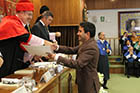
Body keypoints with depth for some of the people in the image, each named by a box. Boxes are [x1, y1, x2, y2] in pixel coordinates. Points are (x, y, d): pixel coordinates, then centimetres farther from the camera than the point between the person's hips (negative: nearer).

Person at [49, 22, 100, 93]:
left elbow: (78, 64, -30)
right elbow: (72, 50, 6)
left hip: (88, 84, -9)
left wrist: (57, 58, -29)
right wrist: (57, 48, -8)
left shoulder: (91, 47, -25)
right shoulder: (86, 44, 5)